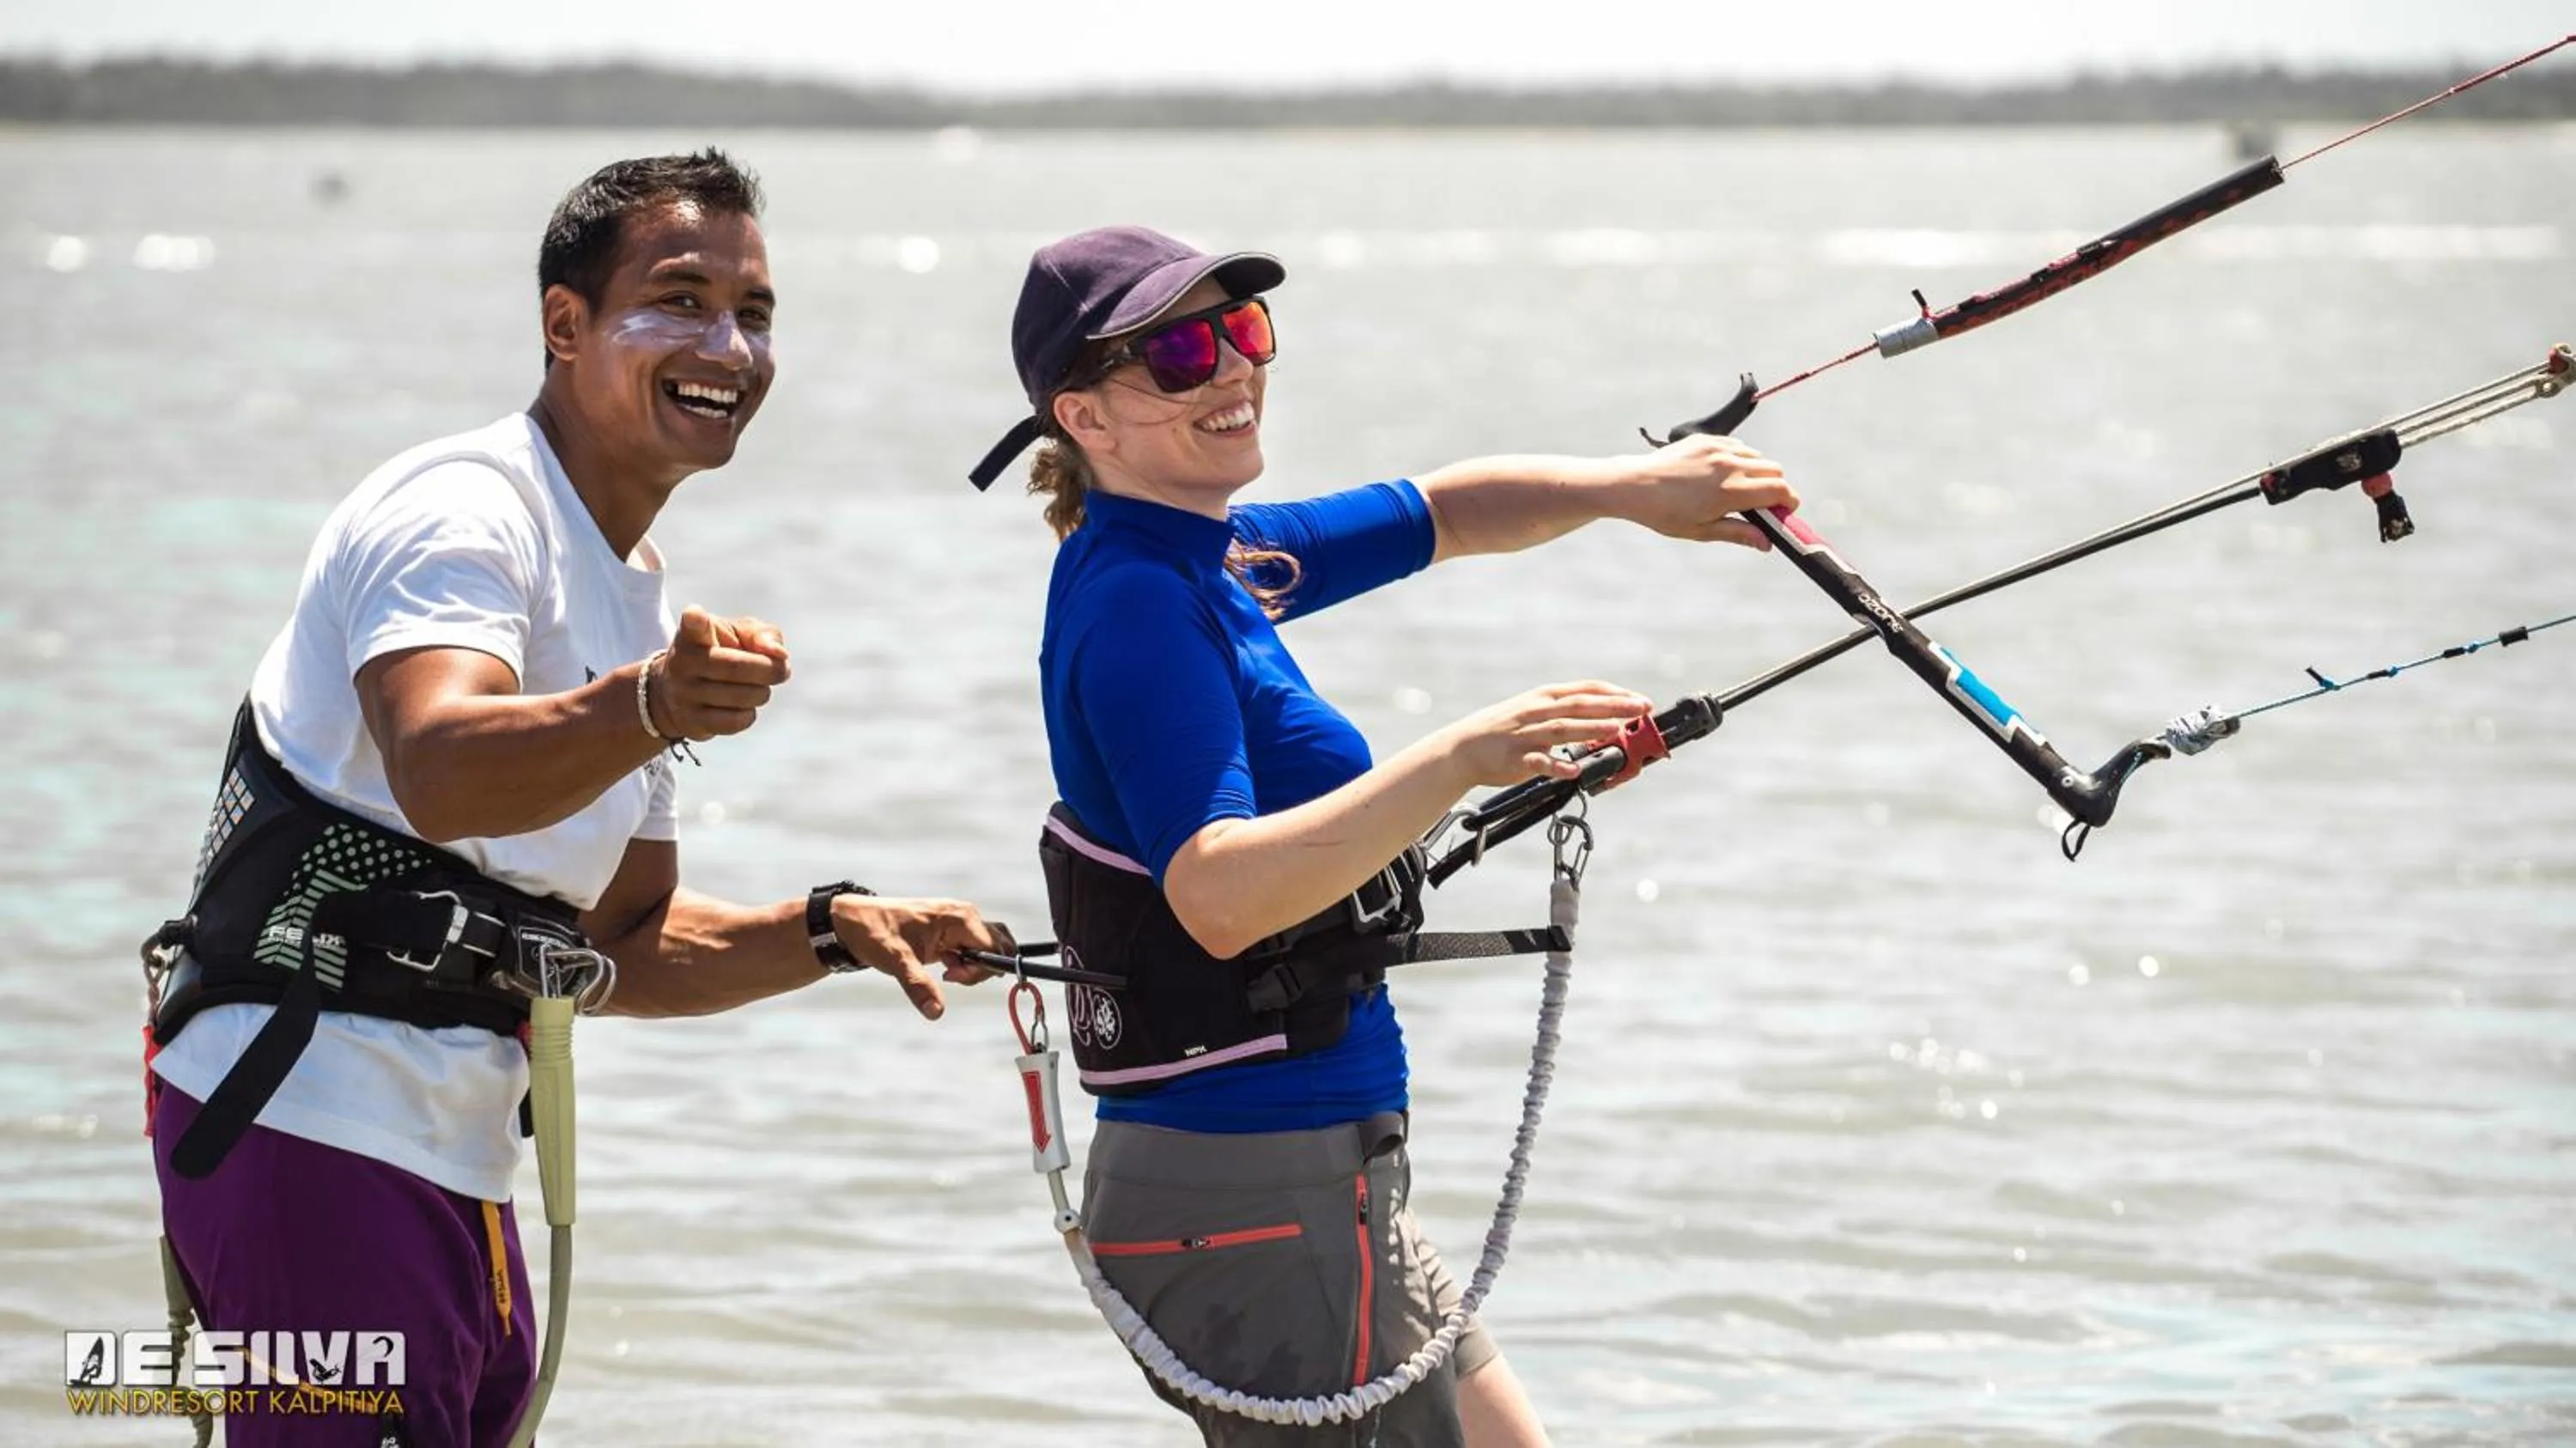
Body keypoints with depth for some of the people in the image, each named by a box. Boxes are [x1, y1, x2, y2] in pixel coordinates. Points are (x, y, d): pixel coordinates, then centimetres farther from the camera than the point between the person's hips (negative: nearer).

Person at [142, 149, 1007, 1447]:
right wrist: (647, 709, -50)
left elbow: (616, 943, 20)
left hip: (448, 1157, 10)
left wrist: (837, 931, 6)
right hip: (312, 1127, -10)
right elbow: (440, 777, -33)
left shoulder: (634, 606, 17)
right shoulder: (462, 511, -12)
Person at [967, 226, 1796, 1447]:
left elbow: (1446, 512, 22)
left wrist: (1632, 488, 4)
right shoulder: (1136, 603, -18)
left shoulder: (1206, 563, 11)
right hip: (1254, 1203, -10)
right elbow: (1219, 897, -31)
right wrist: (1456, 763, -36)